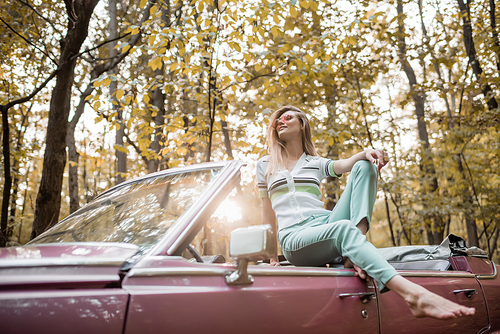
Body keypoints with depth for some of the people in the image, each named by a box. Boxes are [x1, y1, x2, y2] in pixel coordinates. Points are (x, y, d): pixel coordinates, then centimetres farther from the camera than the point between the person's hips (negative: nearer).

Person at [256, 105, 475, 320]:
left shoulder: (316, 163, 19)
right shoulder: (265, 165, 15)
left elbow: (343, 165, -2)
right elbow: (268, 212, 12)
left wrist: (365, 154, -25)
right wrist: (272, 257, 8)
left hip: (325, 223, 4)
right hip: (295, 238, -3)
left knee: (363, 167, -12)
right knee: (344, 228, -35)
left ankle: (355, 255, -29)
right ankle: (414, 295, -55)